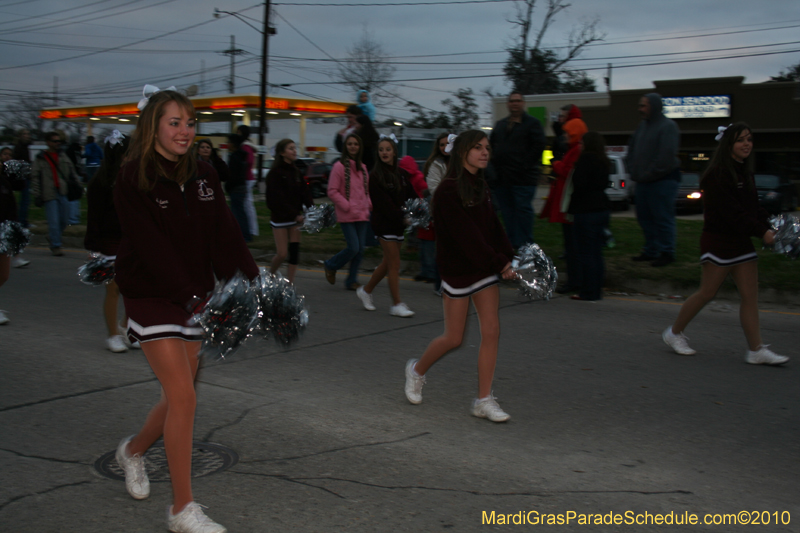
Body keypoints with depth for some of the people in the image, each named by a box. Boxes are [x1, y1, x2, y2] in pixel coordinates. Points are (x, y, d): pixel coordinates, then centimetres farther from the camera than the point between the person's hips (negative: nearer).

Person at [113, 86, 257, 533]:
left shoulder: (204, 177, 5)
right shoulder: (133, 181, -11)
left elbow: (226, 236, -4)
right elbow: (153, 248, -20)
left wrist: (254, 281, -17)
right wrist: (192, 296, -30)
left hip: (195, 297, 6)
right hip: (153, 296, -6)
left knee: (181, 396, 12)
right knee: (183, 397, -12)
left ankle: (134, 450, 43)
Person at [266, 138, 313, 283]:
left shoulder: (296, 171, 9)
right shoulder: (275, 173, -11)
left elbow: (305, 192, 5)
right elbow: (277, 199, -17)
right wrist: (295, 215, -21)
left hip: (295, 217, 6)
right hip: (280, 218, -6)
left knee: (295, 252, 0)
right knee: (282, 254, -4)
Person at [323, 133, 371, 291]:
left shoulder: (362, 167, 13)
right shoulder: (339, 166, -6)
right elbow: (332, 192, -9)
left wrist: (369, 205, 5)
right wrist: (348, 206, -13)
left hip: (362, 215, 6)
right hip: (347, 216, -6)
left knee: (360, 249, 5)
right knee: (353, 248, -12)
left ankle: (352, 281, 18)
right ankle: (331, 266, 15)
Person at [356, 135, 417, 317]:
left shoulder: (402, 173, 8)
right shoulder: (375, 176, -8)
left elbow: (411, 195, 8)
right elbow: (384, 203, -14)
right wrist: (403, 218, -21)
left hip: (398, 224, 6)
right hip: (384, 224, -6)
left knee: (388, 263, 13)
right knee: (394, 264, -5)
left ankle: (366, 290, 31)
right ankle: (397, 305, 2)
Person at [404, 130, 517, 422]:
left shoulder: (480, 185, 9)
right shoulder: (447, 191, -15)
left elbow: (493, 226, 8)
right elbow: (466, 236, -21)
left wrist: (508, 257, -5)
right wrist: (498, 263, -22)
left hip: (485, 266, 7)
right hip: (458, 269, -7)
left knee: (491, 331, 0)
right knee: (454, 338, 2)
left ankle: (484, 400, 8)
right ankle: (417, 370, 31)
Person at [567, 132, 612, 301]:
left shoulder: (586, 158, -11)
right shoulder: (603, 161, 14)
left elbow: (579, 185, -17)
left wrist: (572, 208, -6)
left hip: (587, 212, -8)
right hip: (603, 209, 8)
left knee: (585, 253, -3)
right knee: (596, 253, 13)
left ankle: (589, 292, -1)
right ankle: (597, 290, 16)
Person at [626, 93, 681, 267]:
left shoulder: (668, 126, -12)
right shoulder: (643, 125, 14)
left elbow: (666, 157, -19)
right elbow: (632, 148, 21)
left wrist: (649, 174, -15)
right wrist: (633, 171, 9)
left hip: (663, 181, -9)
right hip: (643, 181, 9)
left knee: (663, 218, -5)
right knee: (645, 217, 13)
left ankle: (667, 253, 4)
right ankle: (651, 251, 23)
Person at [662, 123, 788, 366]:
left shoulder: (745, 173, 13)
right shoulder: (718, 175, -14)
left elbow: (753, 208, 12)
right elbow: (732, 213, -21)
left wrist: (769, 225, -5)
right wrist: (761, 232, -23)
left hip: (742, 241, 8)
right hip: (718, 239, -8)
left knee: (750, 295, 4)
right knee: (707, 292, 0)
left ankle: (756, 350, 7)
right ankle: (674, 333, 18)